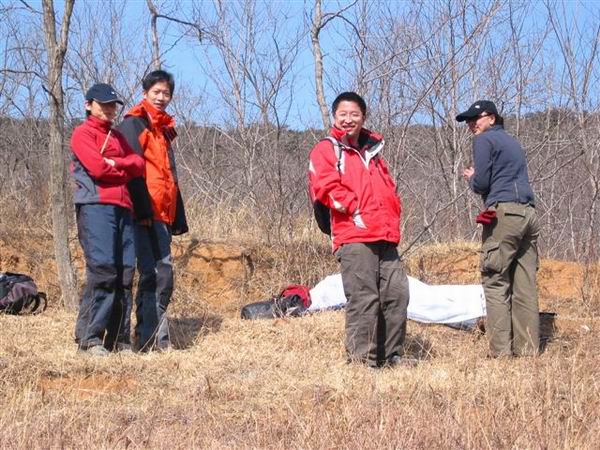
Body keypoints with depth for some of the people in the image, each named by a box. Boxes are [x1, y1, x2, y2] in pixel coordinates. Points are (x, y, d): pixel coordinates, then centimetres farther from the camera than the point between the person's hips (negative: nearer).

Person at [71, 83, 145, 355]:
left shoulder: (117, 136, 26)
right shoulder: (83, 133, 4)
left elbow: (138, 165, 12)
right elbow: (98, 167, -11)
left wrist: (114, 163, -4)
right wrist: (125, 168, 5)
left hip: (123, 208, 7)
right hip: (96, 207, -7)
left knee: (125, 272, 2)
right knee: (102, 269, -16)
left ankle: (118, 338, 6)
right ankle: (89, 337, -15)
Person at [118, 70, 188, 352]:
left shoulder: (164, 129, 25)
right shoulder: (133, 124, 0)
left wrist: (178, 218, 19)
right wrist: (143, 208, -21)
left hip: (162, 212, 8)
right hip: (145, 212, -8)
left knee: (164, 271, 5)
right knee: (153, 272, -13)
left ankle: (155, 337, 9)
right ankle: (149, 337, -14)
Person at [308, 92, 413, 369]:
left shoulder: (372, 151, 26)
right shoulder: (326, 150, 5)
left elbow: (388, 188, 27)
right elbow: (326, 187, -9)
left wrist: (392, 219, 10)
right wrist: (357, 213, -12)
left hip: (385, 238, 7)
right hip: (354, 238, -7)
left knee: (397, 293, 4)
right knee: (364, 298, -11)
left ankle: (391, 354, 13)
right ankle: (362, 357, -6)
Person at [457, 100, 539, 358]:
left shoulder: (485, 140, 2)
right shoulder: (512, 142, 26)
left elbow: (481, 184, -6)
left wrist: (471, 179, 15)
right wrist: (477, 179, 21)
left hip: (504, 213, -8)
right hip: (528, 213, 8)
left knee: (495, 283, -6)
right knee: (525, 285, 5)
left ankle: (501, 351, -12)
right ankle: (528, 349, 2)